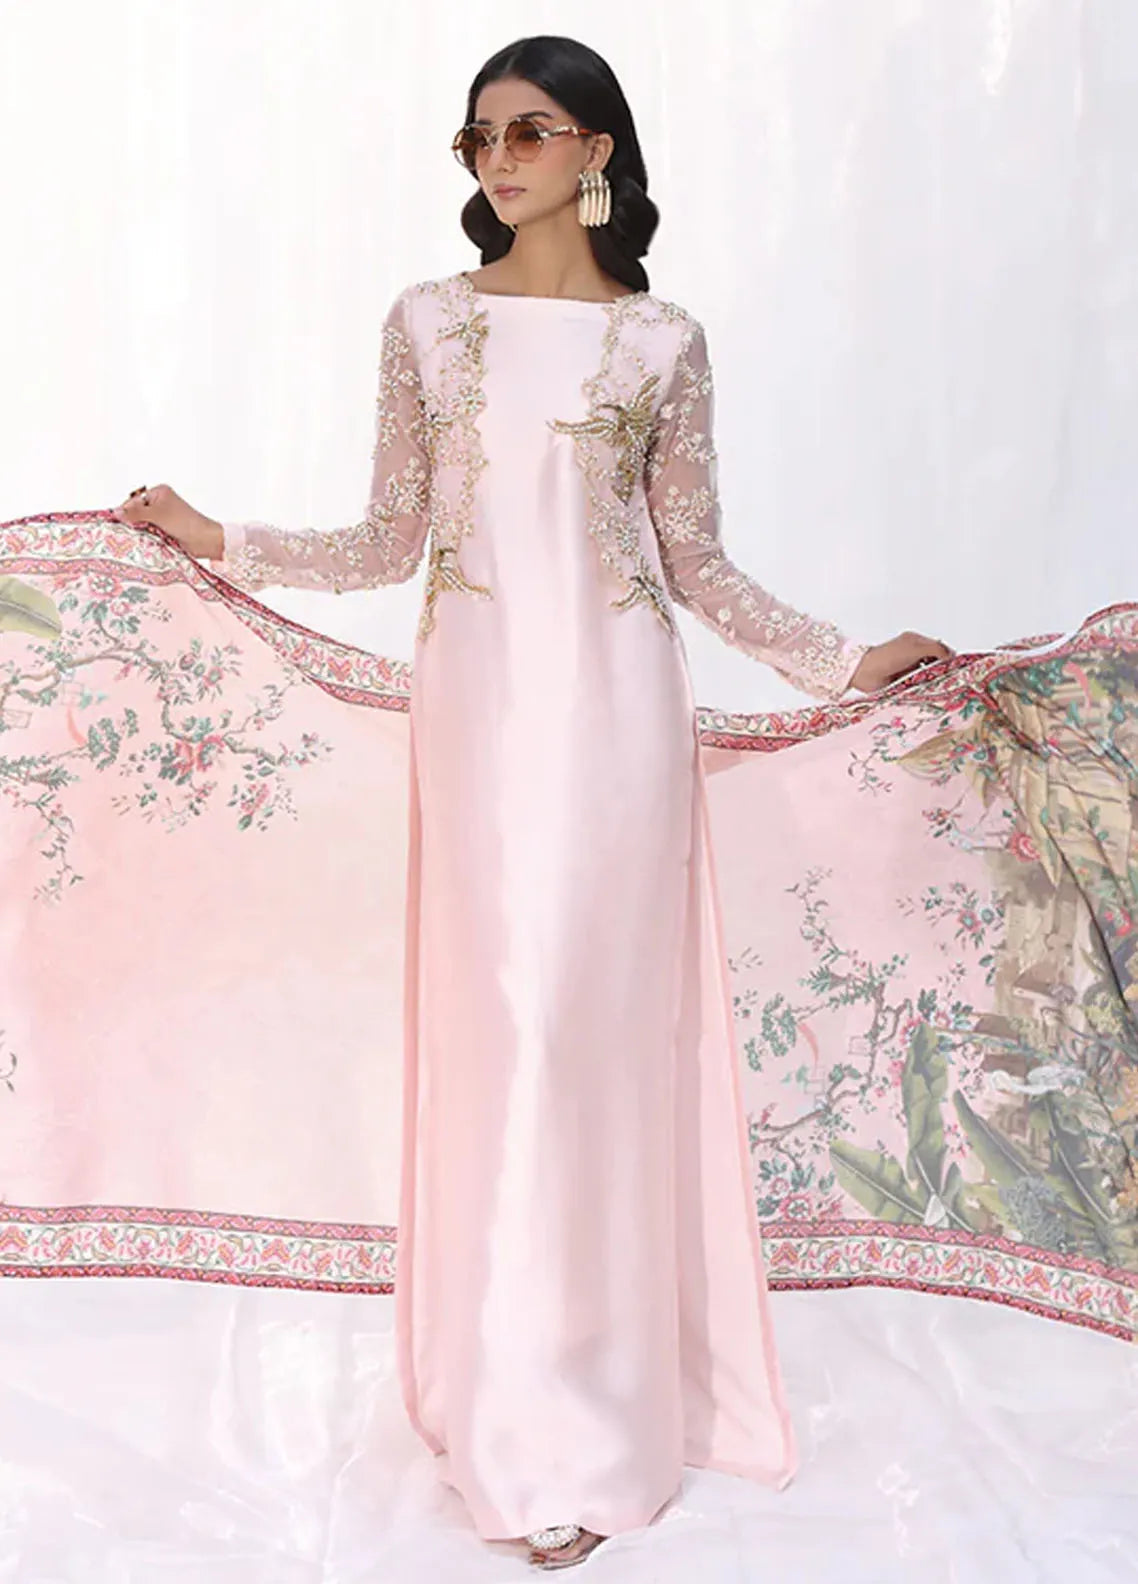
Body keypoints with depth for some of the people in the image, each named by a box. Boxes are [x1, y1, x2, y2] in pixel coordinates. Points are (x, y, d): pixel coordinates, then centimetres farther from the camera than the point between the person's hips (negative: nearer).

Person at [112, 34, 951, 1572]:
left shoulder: (663, 340, 5)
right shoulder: (428, 322, 9)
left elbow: (698, 564, 7)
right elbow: (389, 541, 11)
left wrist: (851, 657, 2)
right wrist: (221, 543, 8)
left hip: (616, 699, -1)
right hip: (479, 696, 1)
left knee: (608, 1010, 0)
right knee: (501, 1011, -1)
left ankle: (606, 1381, 18)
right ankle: (538, 1437, 12)